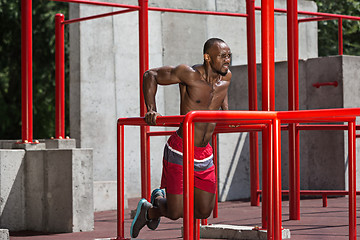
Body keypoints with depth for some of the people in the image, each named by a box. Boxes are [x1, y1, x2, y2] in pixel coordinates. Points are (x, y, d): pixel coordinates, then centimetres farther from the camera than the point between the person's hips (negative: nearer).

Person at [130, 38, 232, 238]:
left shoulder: (226, 77, 2)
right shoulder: (189, 74, -16)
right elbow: (150, 75, -7)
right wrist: (151, 110, -16)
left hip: (205, 154, 6)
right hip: (180, 152, -6)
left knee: (204, 212, 9)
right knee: (175, 213, -5)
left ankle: (161, 197, 35)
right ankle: (148, 209, 30)